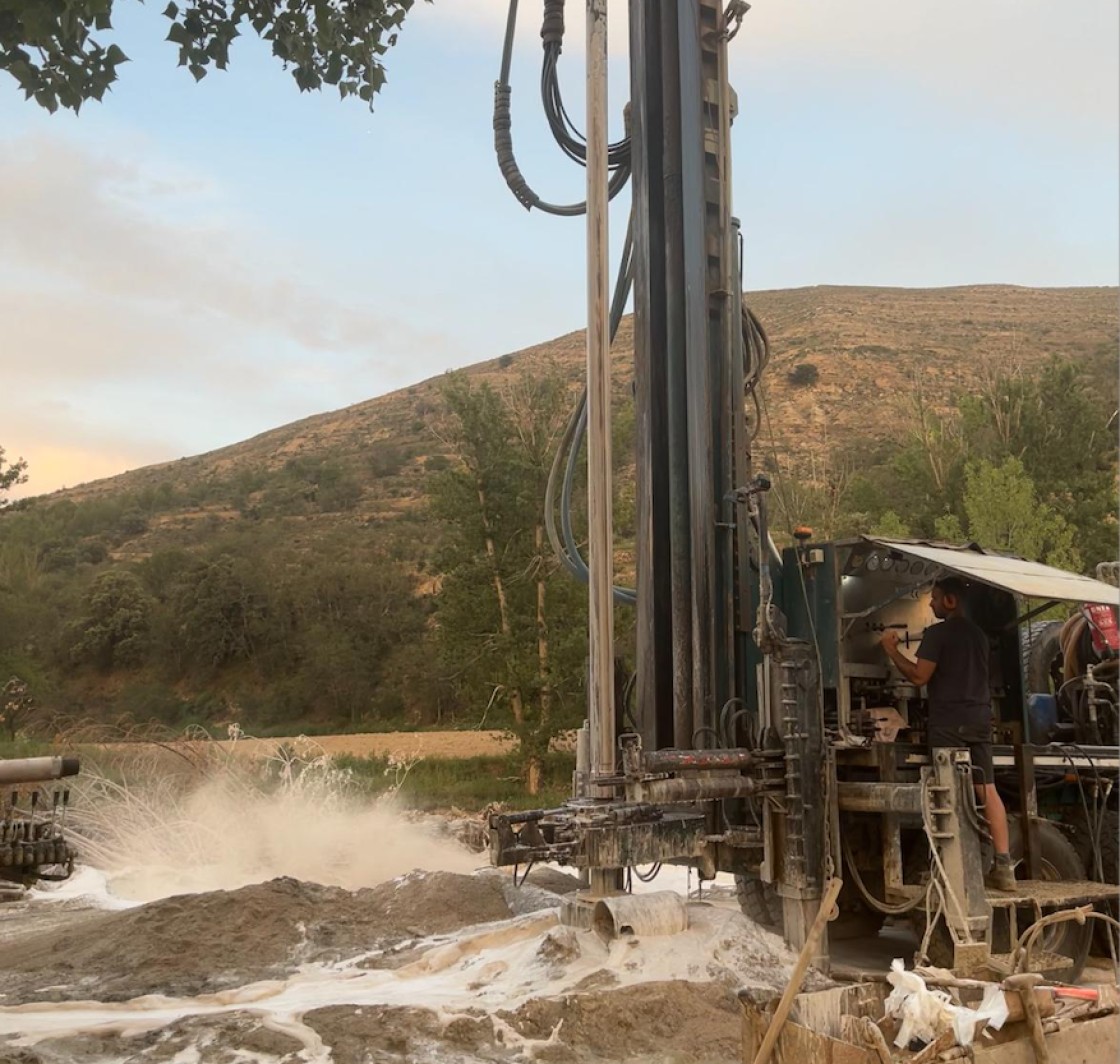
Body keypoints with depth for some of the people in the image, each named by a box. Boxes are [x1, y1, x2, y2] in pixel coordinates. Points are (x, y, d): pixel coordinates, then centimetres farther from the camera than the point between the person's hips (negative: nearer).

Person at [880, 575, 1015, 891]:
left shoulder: (937, 633, -9)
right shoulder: (978, 634, 16)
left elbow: (919, 677, -13)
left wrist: (892, 650, -3)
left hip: (949, 721, -7)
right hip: (979, 719, 7)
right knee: (988, 791, 5)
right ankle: (1003, 866, 3)